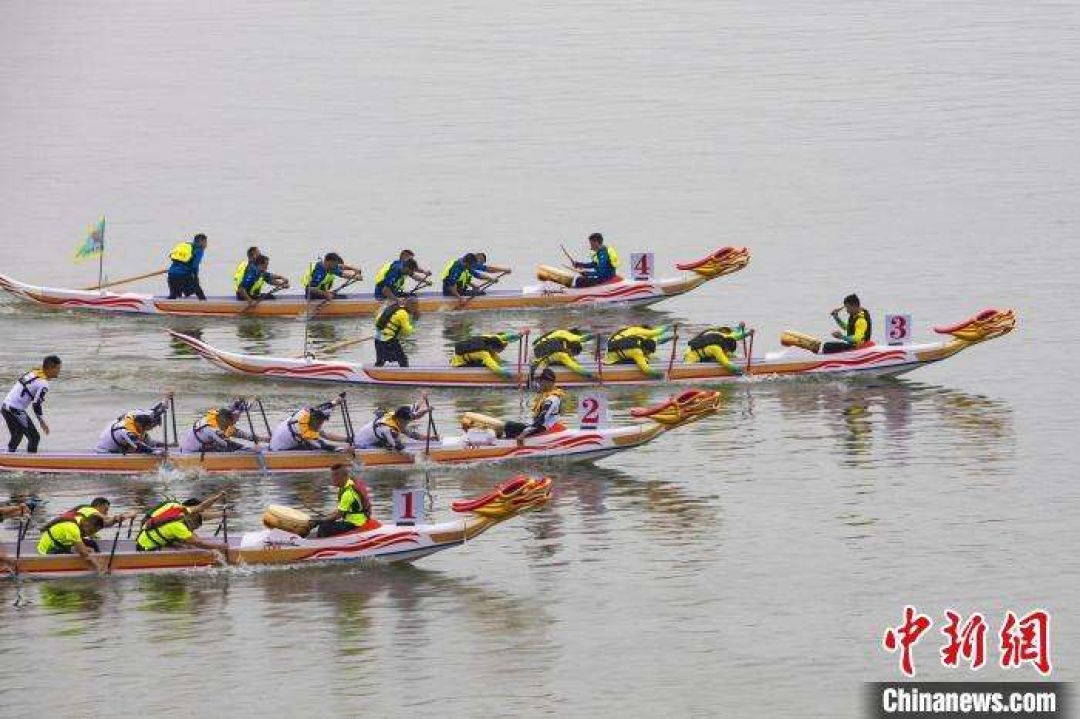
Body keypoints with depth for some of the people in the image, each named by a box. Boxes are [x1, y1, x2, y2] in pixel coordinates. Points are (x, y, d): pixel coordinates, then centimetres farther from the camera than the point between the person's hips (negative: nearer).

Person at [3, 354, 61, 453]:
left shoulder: (34, 372, 11)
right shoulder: (43, 384, -15)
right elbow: (37, 404, -14)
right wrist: (42, 422, -1)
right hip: (16, 411, -9)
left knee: (16, 437, 24)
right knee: (34, 438, -3)